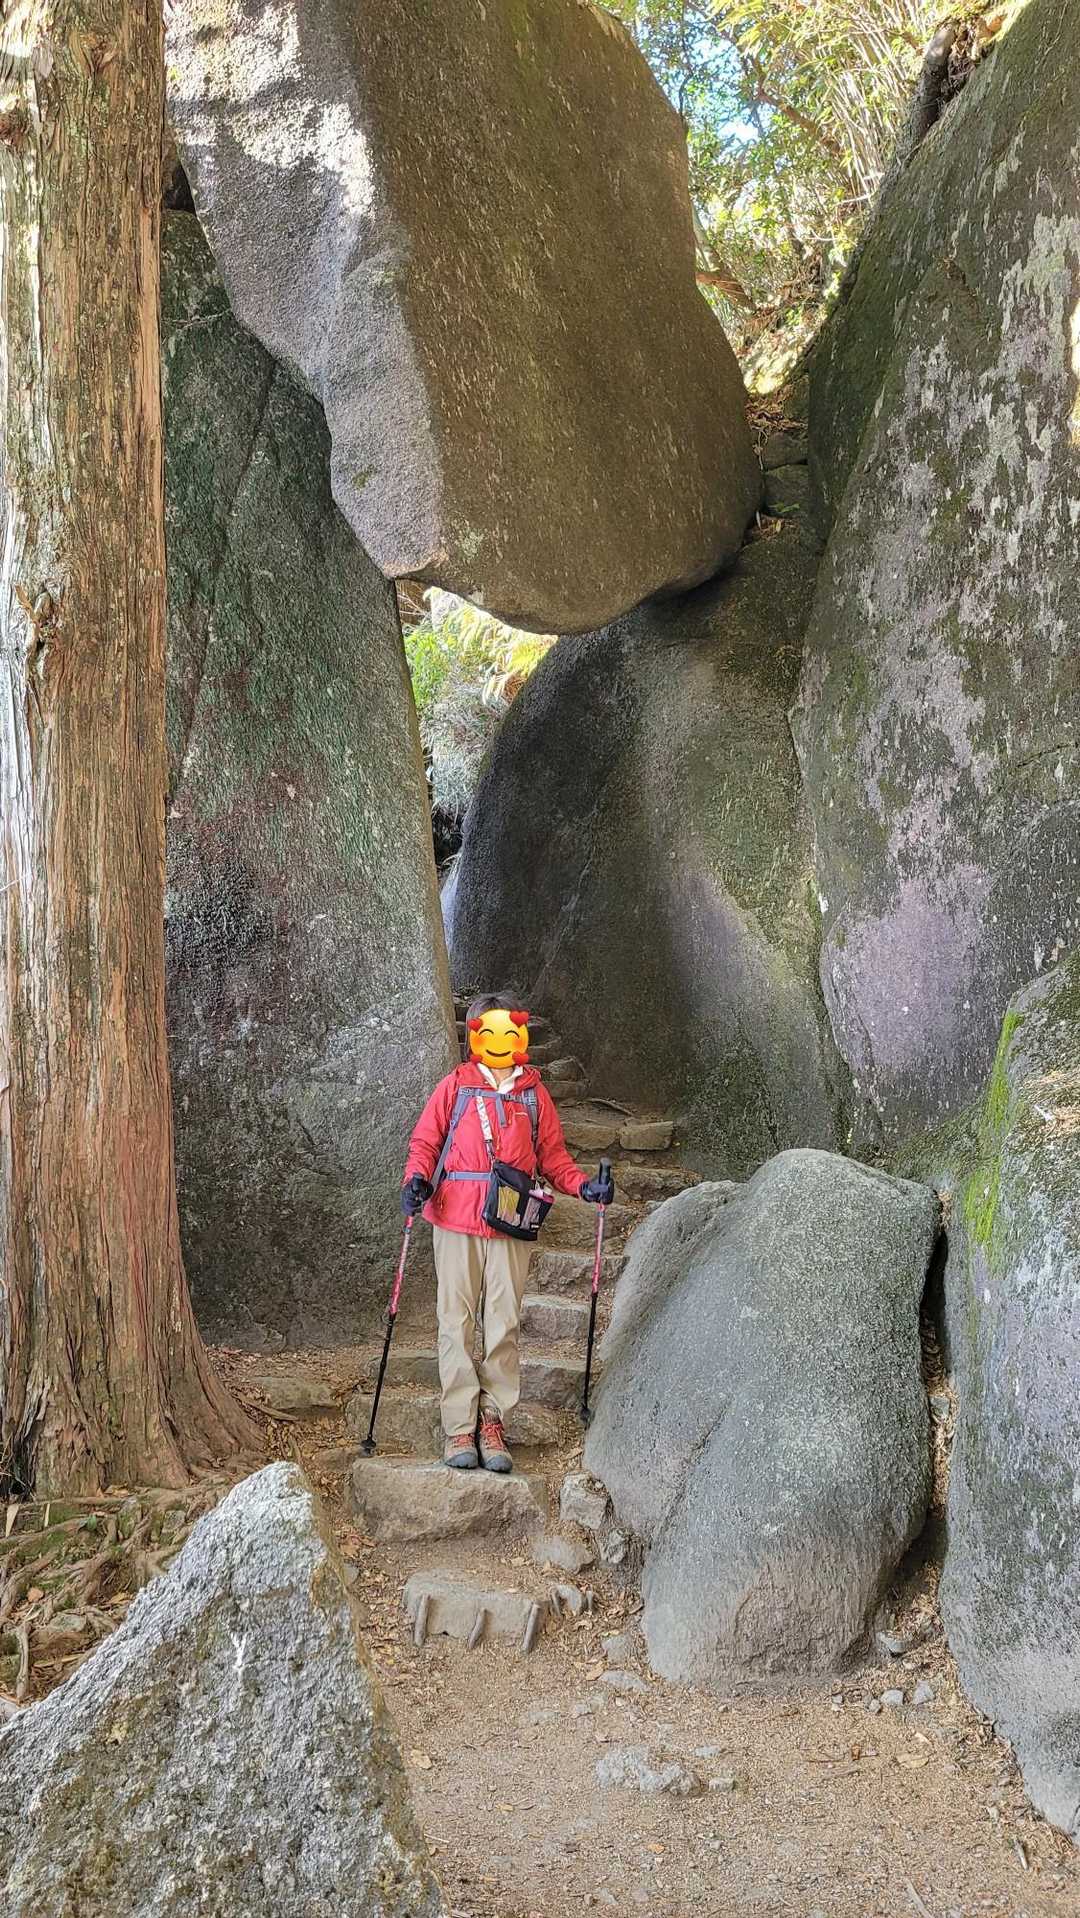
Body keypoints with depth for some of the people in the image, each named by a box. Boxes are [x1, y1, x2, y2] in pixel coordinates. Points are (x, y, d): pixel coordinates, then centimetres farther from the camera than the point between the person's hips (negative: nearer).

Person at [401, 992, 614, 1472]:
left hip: (512, 1223, 1)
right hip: (457, 1219, -1)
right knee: (457, 1321, -2)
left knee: (504, 1324, 0)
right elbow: (425, 1141, 8)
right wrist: (417, 1179, -11)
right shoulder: (455, 1086, 11)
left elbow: (553, 1155, 16)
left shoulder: (534, 1093, 15)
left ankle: (493, 1422, 6)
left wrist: (583, 1185, 0)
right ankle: (460, 1427, 1)